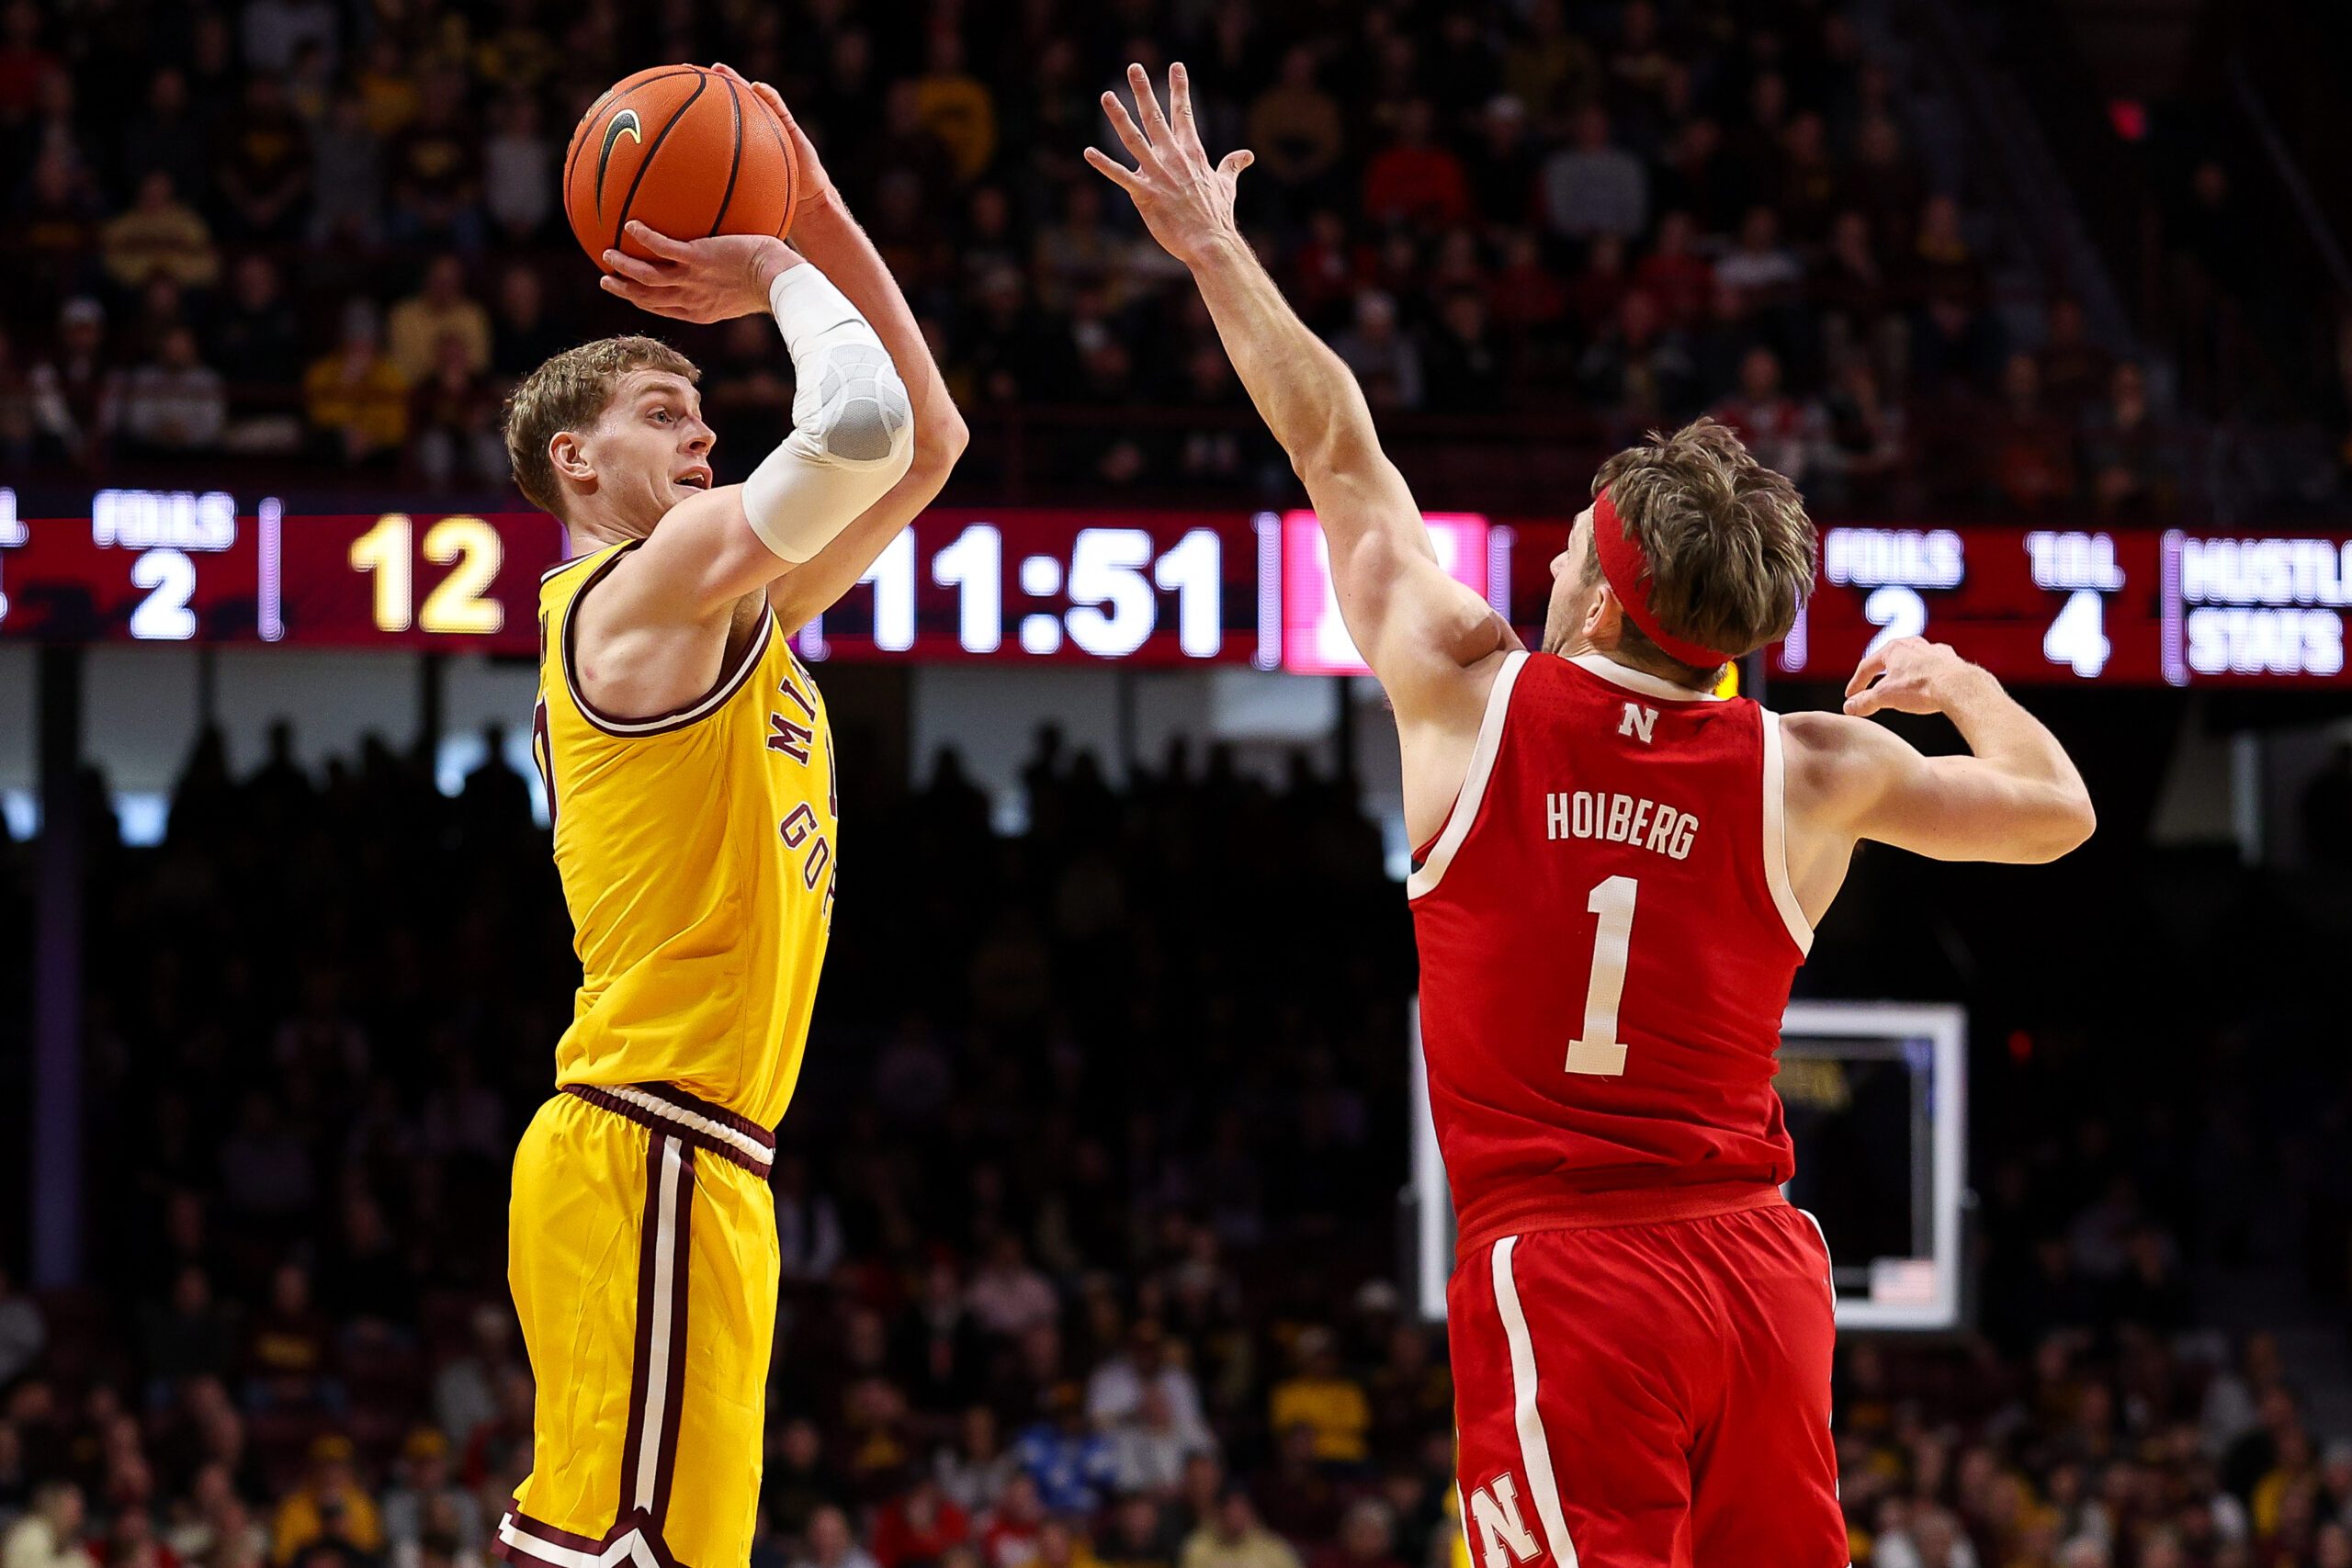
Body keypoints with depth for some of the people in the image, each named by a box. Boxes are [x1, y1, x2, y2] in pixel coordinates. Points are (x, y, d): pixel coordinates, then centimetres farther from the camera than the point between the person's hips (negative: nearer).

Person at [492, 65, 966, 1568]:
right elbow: (863, 425, -21)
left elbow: (928, 439, 25)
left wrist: (822, 222, 17)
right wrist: (783, 275, -3)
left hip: (689, 1160, 10)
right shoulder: (648, 586, -7)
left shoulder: (731, 608, 21)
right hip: (652, 1151, -10)